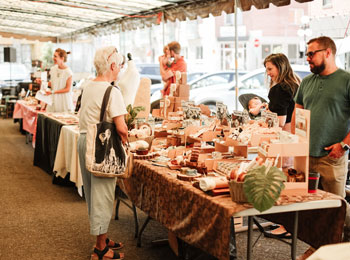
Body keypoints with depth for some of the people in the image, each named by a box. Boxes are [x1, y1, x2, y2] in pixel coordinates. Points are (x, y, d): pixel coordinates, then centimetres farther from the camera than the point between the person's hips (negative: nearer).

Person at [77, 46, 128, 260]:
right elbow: (121, 127, -22)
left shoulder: (88, 86, 8)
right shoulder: (112, 91, -17)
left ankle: (102, 238, 31)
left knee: (93, 192, 17)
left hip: (84, 140, 8)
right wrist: (125, 139, -2)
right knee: (102, 194, 1)